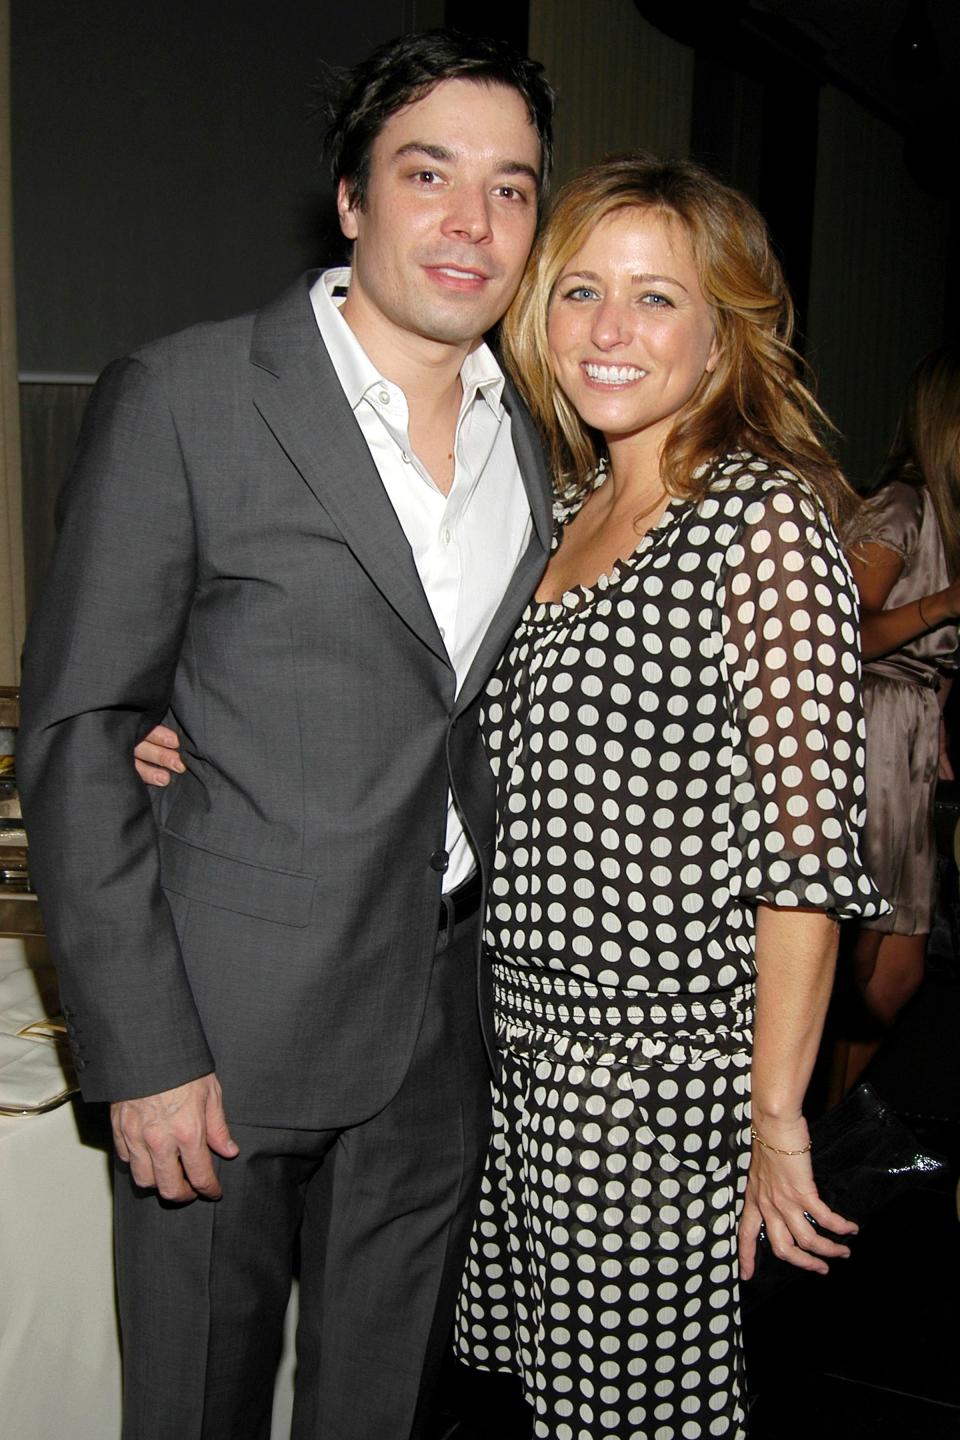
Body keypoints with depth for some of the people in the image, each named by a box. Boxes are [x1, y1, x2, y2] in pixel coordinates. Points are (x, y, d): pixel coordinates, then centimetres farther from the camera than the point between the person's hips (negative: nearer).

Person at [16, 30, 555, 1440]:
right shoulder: (181, 398, -10)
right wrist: (141, 1049, -13)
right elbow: (75, 731, -11)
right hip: (229, 1021, -4)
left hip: (443, 1022, 5)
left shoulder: (536, 438, 6)